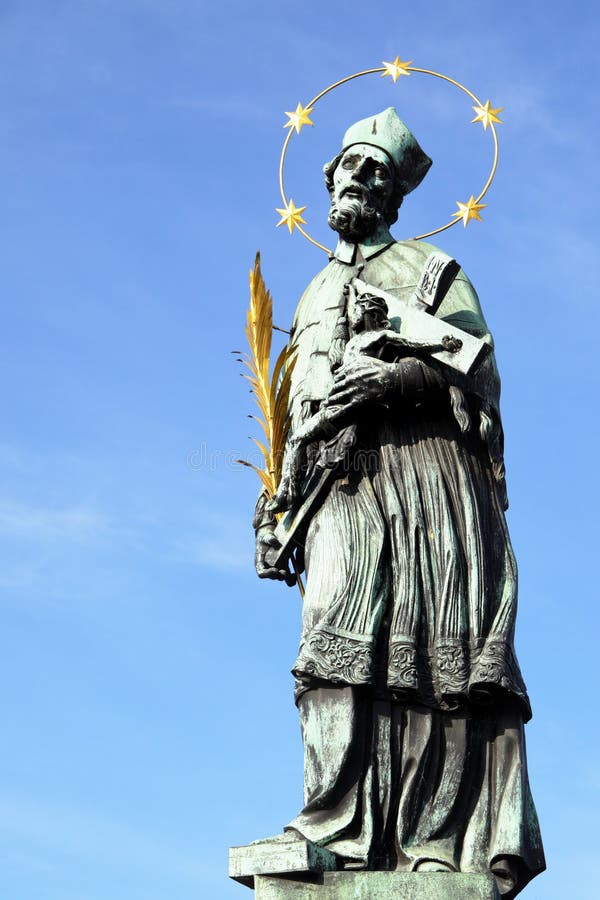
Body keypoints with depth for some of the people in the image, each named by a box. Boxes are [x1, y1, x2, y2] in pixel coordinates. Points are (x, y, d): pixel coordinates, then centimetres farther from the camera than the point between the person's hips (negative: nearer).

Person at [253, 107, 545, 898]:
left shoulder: (427, 266, 18)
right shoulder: (315, 296, 33)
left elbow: (475, 363, 2)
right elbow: (296, 411, 29)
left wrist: (399, 376, -16)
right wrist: (276, 499, 17)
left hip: (424, 459, -4)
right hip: (342, 484, 4)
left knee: (443, 649, -13)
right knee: (340, 645, -13)